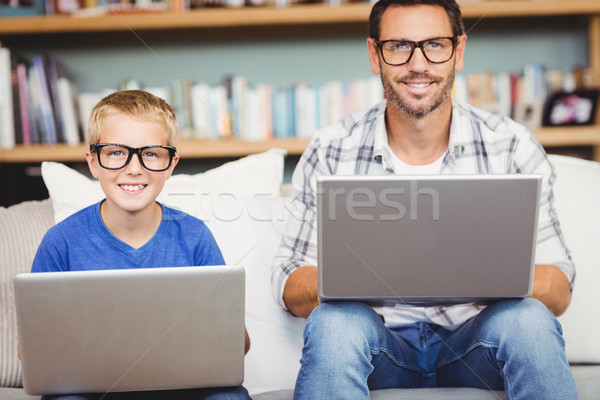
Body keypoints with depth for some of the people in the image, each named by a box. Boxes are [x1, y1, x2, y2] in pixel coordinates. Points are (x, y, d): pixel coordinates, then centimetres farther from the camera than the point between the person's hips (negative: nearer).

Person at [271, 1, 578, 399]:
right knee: (335, 320, -32)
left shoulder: (512, 146, -3)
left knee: (527, 319, -30)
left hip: (473, 341, 1)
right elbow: (290, 288, -3)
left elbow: (559, 291, -3)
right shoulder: (330, 153, -4)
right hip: (379, 344, 0)